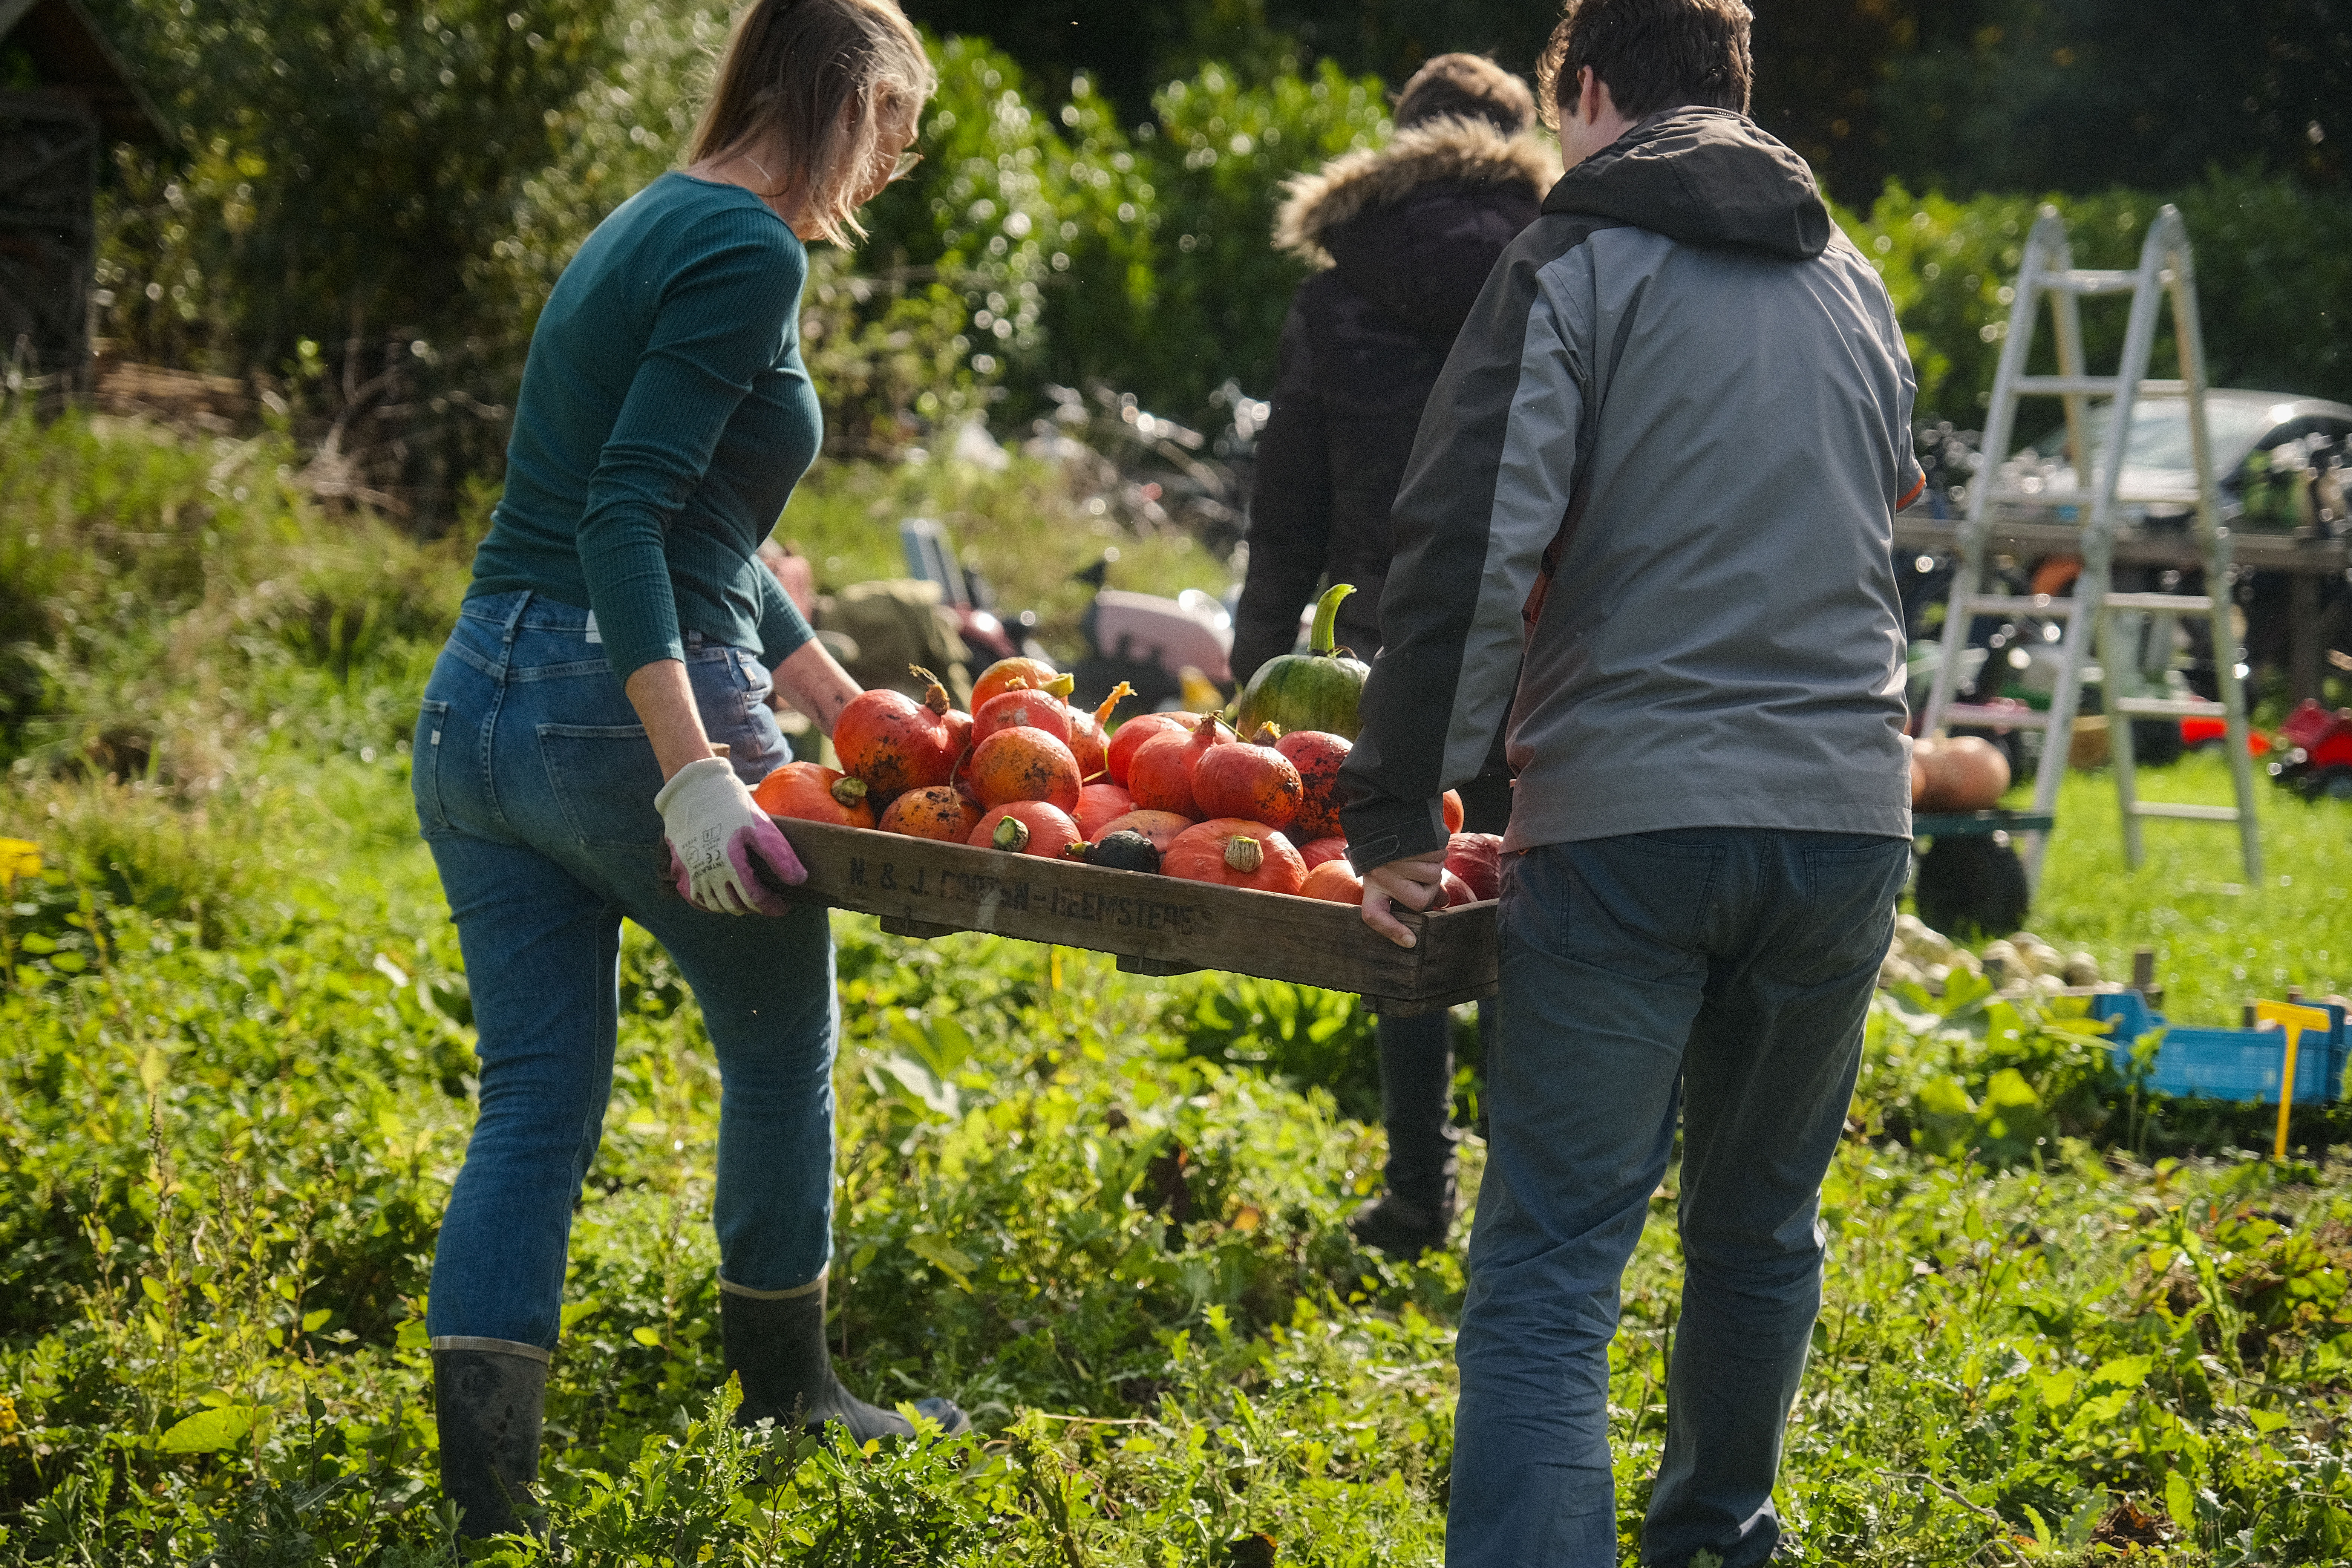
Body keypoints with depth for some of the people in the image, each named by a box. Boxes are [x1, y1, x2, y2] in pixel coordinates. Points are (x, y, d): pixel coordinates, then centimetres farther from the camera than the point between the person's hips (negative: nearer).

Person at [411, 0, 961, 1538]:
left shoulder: (649, 228, 17)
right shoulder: (750, 252, -12)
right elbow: (624, 513, -22)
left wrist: (846, 700, 32)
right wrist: (692, 770, -27)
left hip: (478, 707, 8)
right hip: (624, 714, -8)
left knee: (538, 1095, 6)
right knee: (781, 1040, 15)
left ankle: (487, 1482, -3)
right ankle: (786, 1388, 33)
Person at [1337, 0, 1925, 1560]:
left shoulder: (1576, 262, -2)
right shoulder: (1856, 288, 17)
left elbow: (1470, 552, -13)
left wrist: (1398, 815, -9)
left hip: (1626, 825, -5)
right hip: (1846, 811, 6)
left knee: (1550, 1275, -6)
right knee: (1761, 1229, 22)